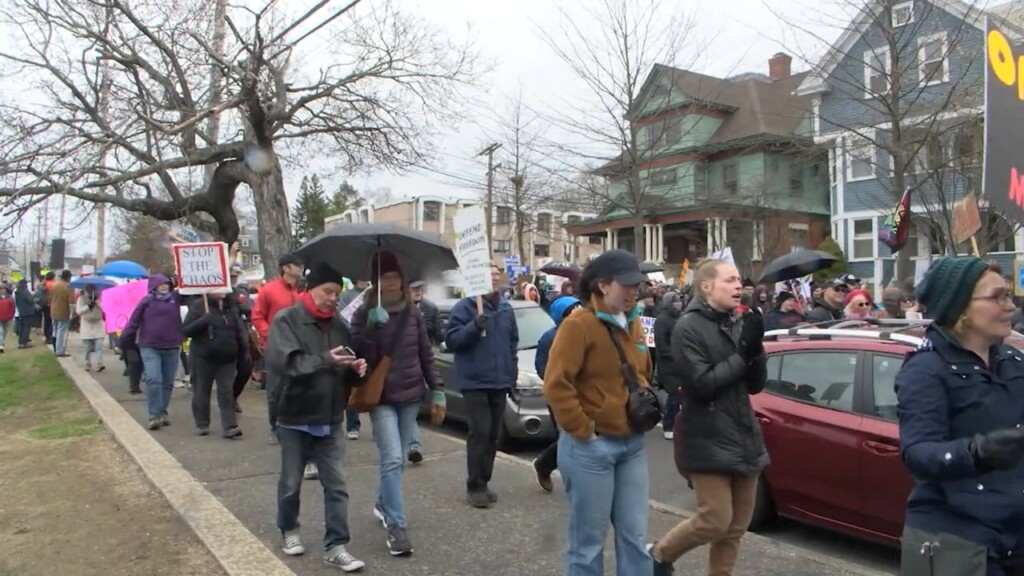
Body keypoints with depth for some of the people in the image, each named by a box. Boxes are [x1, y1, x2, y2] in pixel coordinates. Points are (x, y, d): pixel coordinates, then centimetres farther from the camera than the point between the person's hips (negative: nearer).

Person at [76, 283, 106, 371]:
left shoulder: (99, 297, -1)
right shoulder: (81, 298, -3)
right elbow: (78, 311, -14)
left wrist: (97, 300, -27)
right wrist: (88, 306, -27)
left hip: (98, 325, 0)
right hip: (87, 325, 0)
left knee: (99, 345, -10)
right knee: (87, 347, 5)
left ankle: (99, 364, -13)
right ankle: (88, 364, 17)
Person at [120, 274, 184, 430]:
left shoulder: (175, 298, 3)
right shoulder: (146, 301, -3)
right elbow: (133, 322, -2)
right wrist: (124, 341, -2)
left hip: (172, 348, 3)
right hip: (150, 348, -3)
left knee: (168, 383, 10)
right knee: (153, 380, -14)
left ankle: (163, 412, 23)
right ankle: (154, 416, -8)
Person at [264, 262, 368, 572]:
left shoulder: (339, 326, 7)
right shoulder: (287, 319, -9)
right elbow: (280, 361, -24)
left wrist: (356, 369, -9)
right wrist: (325, 361, -34)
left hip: (330, 421, 4)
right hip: (295, 420, -4)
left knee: (337, 486, 2)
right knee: (291, 483, 13)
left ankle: (336, 546, 10)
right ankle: (289, 530, 37)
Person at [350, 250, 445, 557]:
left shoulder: (413, 312, 3)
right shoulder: (364, 313, -5)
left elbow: (426, 353, 8)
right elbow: (360, 355, -16)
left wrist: (436, 388, 4)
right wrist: (372, 326, -28)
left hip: (410, 396, 4)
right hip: (381, 397, -4)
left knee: (396, 459, 15)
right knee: (392, 459, -13)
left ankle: (382, 503, 38)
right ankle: (396, 526, -6)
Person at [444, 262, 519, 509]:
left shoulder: (506, 308, 11)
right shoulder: (465, 306, -8)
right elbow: (451, 340, -14)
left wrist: (513, 375, 14)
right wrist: (475, 325, -27)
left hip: (500, 382, 6)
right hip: (474, 382, -6)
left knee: (493, 434, 11)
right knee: (480, 433, -10)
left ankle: (483, 482, 23)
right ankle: (475, 486, 1)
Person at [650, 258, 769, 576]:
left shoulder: (737, 323, 8)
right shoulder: (688, 327, -12)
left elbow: (756, 384, 7)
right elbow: (702, 383, -20)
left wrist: (756, 349, -10)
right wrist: (743, 354, -16)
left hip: (743, 436, 7)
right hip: (708, 441, -7)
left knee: (736, 527, 12)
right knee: (716, 521, -6)